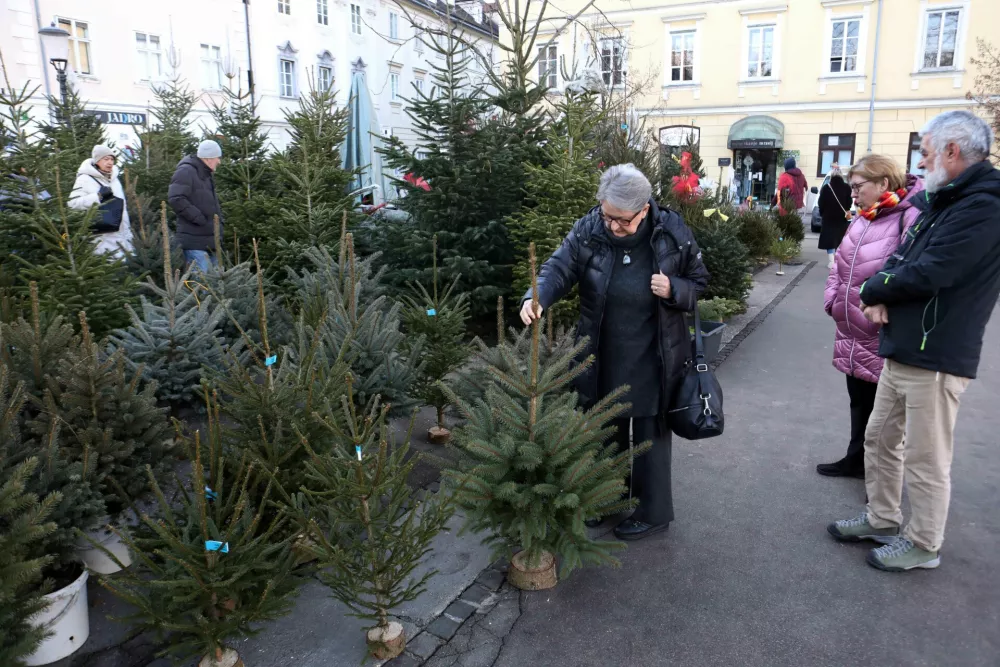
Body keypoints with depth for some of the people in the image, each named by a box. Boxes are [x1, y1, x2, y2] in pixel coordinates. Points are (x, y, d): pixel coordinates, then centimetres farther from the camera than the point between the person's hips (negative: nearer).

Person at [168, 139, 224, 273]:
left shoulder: (206, 175, 21)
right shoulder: (186, 172, -10)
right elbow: (176, 199, -22)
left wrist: (218, 221, 15)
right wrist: (200, 219, -20)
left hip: (211, 240, 10)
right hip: (195, 241, -10)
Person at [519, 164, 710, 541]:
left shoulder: (673, 235, -12)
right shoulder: (588, 230, -11)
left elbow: (698, 282, 1)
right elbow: (558, 268, -12)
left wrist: (673, 290, -21)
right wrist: (536, 298, -32)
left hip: (653, 360, -2)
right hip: (602, 359, 3)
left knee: (650, 436, 10)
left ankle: (653, 512, 30)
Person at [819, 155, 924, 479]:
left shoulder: (910, 217, -18)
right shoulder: (862, 219, 13)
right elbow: (841, 263, 20)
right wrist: (832, 299, 8)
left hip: (885, 339, -9)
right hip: (852, 333, 9)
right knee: (859, 402, 21)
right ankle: (857, 459, 38)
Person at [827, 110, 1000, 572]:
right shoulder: (942, 201, 15)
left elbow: (928, 274, -25)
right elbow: (902, 257, 14)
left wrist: (873, 290, -8)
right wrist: (882, 298, -7)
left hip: (935, 358, -10)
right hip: (902, 350, 10)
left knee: (926, 460, 4)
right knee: (879, 439, 19)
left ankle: (923, 545, 22)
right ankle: (882, 520, 36)